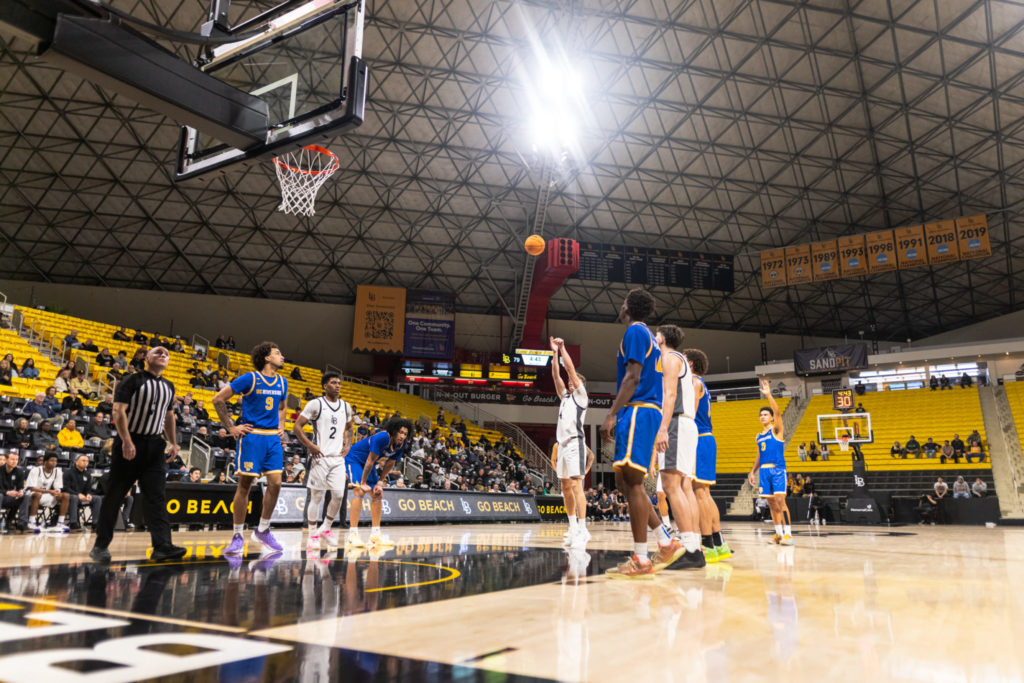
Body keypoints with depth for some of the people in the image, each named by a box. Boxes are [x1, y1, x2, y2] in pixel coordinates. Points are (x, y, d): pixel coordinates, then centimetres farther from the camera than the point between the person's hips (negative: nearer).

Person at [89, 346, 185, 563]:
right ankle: (101, 545, 16)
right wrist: (127, 441, -22)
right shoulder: (134, 381, -6)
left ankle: (162, 546, -10)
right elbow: (118, 411, -14)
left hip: (154, 445, 5)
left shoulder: (168, 387, 13)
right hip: (129, 443, -5)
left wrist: (173, 443, 14)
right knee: (114, 495, 4)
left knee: (157, 497, -4)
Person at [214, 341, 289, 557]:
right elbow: (218, 399, -3)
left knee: (275, 483, -1)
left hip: (273, 438, 5)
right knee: (245, 485, -1)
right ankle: (238, 536, 9)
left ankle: (263, 531, 14)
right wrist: (231, 427, -5)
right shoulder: (249, 379, -7)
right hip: (251, 436, -5)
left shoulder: (282, 382, 11)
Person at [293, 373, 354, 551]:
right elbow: (296, 427, -5)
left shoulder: (346, 406, 12)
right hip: (320, 457, -5)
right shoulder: (315, 404, -5)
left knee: (339, 495, -2)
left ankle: (326, 529, 18)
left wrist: (348, 445, 10)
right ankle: (313, 535, 12)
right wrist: (310, 446, -13)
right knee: (316, 497, 0)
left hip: (338, 457, 5)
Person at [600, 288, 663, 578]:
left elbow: (633, 377, -16)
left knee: (631, 482, -11)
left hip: (637, 412, -10)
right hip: (644, 412, 10)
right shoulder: (648, 336, 23)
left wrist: (612, 415, -18)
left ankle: (641, 560, -9)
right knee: (626, 481, 13)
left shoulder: (634, 331, -6)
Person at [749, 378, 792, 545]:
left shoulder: (776, 430, 2)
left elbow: (777, 412, -16)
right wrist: (752, 471, 15)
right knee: (772, 503, 6)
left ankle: (788, 534, -14)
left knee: (780, 500, -15)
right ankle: (779, 533, 12)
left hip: (778, 470, -6)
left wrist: (768, 395, -28)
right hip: (764, 470, 6)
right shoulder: (759, 436, 19)